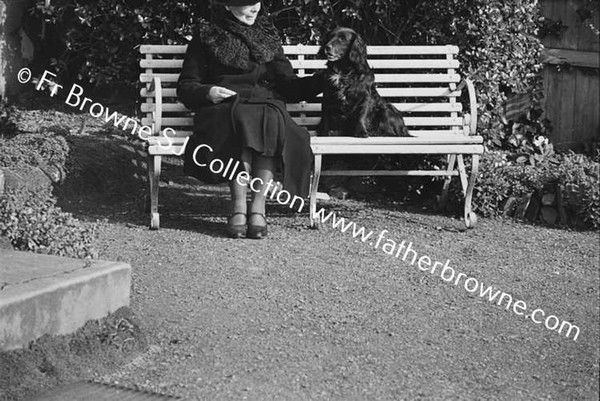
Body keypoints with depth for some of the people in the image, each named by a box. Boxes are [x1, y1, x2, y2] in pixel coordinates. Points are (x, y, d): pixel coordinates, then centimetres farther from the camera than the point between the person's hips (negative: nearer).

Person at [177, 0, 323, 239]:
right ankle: (238, 207, -37)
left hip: (266, 106, 2)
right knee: (243, 122, -38)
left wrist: (323, 80, 1)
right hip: (224, 109, -2)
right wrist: (208, 92, -10)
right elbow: (185, 87, 12)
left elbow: (287, 85, 16)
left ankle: (258, 207, -37)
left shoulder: (268, 36, 21)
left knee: (271, 122, -35)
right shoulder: (206, 36, 13)